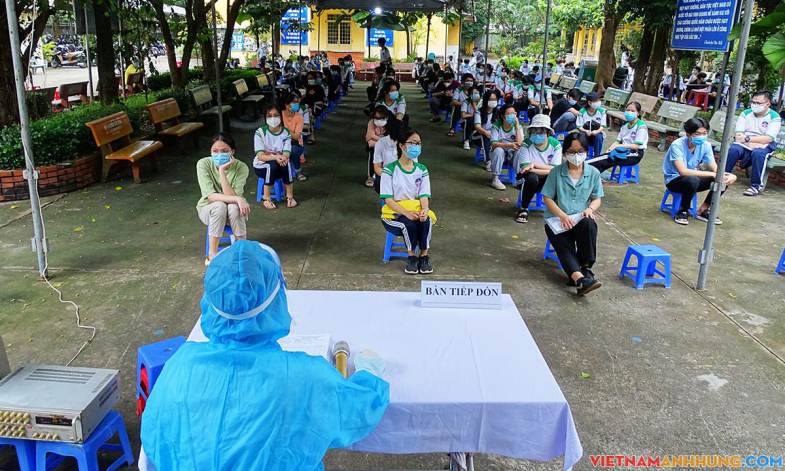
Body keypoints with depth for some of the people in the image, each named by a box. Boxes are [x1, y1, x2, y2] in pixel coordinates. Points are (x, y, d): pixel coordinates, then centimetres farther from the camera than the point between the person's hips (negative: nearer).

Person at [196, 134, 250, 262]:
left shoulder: (241, 167, -19)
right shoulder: (203, 164, -18)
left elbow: (231, 196, -28)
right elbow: (210, 196, -26)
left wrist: (222, 171, -34)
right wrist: (237, 199, -38)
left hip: (233, 211, 0)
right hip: (208, 208, 0)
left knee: (234, 207, -34)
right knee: (220, 206, -34)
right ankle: (212, 253, -22)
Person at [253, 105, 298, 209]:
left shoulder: (286, 133, -4)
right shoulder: (260, 132, -13)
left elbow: (286, 154, -13)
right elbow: (260, 156, -20)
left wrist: (283, 158, -38)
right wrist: (275, 157, -39)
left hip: (280, 165, 2)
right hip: (261, 165, -2)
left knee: (286, 163, -31)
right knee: (273, 165, -35)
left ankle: (290, 196, -16)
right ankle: (266, 198, -20)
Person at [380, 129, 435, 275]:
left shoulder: (422, 170, 7)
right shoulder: (390, 170, -6)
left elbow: (424, 196, -2)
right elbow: (388, 199, -11)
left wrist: (424, 211, -25)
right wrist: (406, 212, -26)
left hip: (417, 210, 3)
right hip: (394, 213, -3)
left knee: (426, 221, -31)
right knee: (409, 224, -35)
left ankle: (424, 256, -16)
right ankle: (412, 257, -14)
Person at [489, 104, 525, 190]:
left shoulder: (518, 127, -4)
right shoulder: (496, 126, -11)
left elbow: (519, 143, -21)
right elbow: (493, 144, -24)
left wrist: (517, 125, -23)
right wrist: (509, 145, -39)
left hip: (512, 155, 2)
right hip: (499, 154, -2)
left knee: (521, 150, -29)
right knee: (498, 150, -35)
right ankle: (494, 179, -27)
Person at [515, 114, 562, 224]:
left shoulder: (555, 145, -9)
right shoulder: (527, 144, -13)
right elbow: (525, 168, -21)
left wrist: (535, 165, -22)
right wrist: (546, 169, -25)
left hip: (547, 180, 2)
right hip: (530, 179, -2)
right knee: (532, 177, -36)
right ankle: (524, 209, -12)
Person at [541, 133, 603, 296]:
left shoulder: (593, 173, 6)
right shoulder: (556, 172, -1)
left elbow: (597, 198, 10)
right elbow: (547, 198, -1)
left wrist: (590, 209, -14)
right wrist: (562, 215, -16)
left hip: (581, 219, 1)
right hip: (557, 220, -1)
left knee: (589, 224, -35)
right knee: (565, 246, -29)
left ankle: (586, 269, -27)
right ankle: (580, 278, -51)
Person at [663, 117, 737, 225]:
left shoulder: (705, 145, -7)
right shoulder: (677, 145, -24)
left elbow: (715, 168, -7)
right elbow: (683, 171, -34)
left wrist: (726, 176, -30)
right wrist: (711, 174, -36)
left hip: (692, 179, 6)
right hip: (674, 180, -6)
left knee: (721, 180, -14)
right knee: (692, 180, -37)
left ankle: (702, 211, 3)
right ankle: (682, 211, -12)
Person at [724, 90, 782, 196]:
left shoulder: (774, 117, -2)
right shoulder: (745, 113, 6)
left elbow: (768, 139, -13)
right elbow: (738, 135, -3)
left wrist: (747, 138, -19)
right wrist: (751, 144, -19)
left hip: (763, 146, -2)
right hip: (745, 144, 2)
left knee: (758, 153, -36)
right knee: (733, 149, -31)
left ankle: (756, 185, -28)